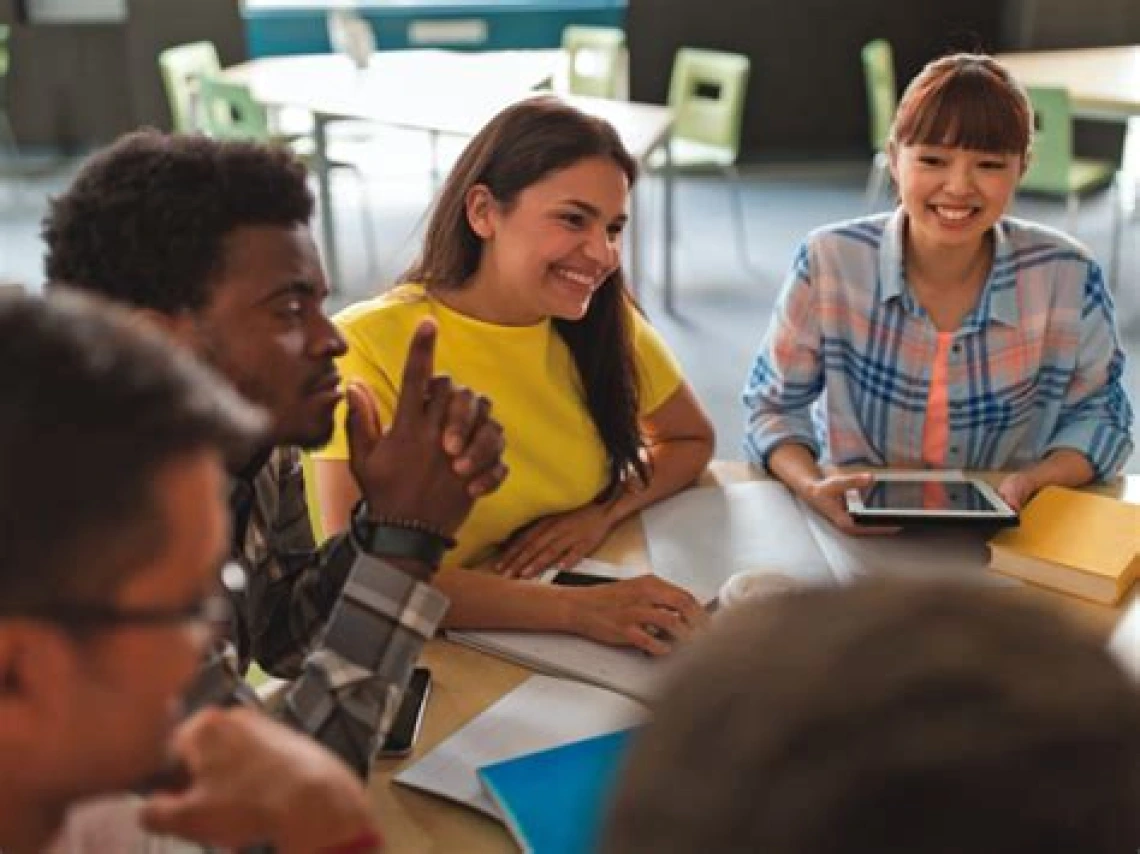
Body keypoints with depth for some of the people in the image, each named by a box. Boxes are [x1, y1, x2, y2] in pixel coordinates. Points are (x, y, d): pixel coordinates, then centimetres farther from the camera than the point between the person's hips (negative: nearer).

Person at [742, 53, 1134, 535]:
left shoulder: (1068, 279, -9)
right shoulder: (829, 262, -13)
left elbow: (1098, 414, 3)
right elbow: (775, 406, -3)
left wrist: (1041, 479, -17)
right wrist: (810, 487, -23)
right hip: (850, 530, -4)